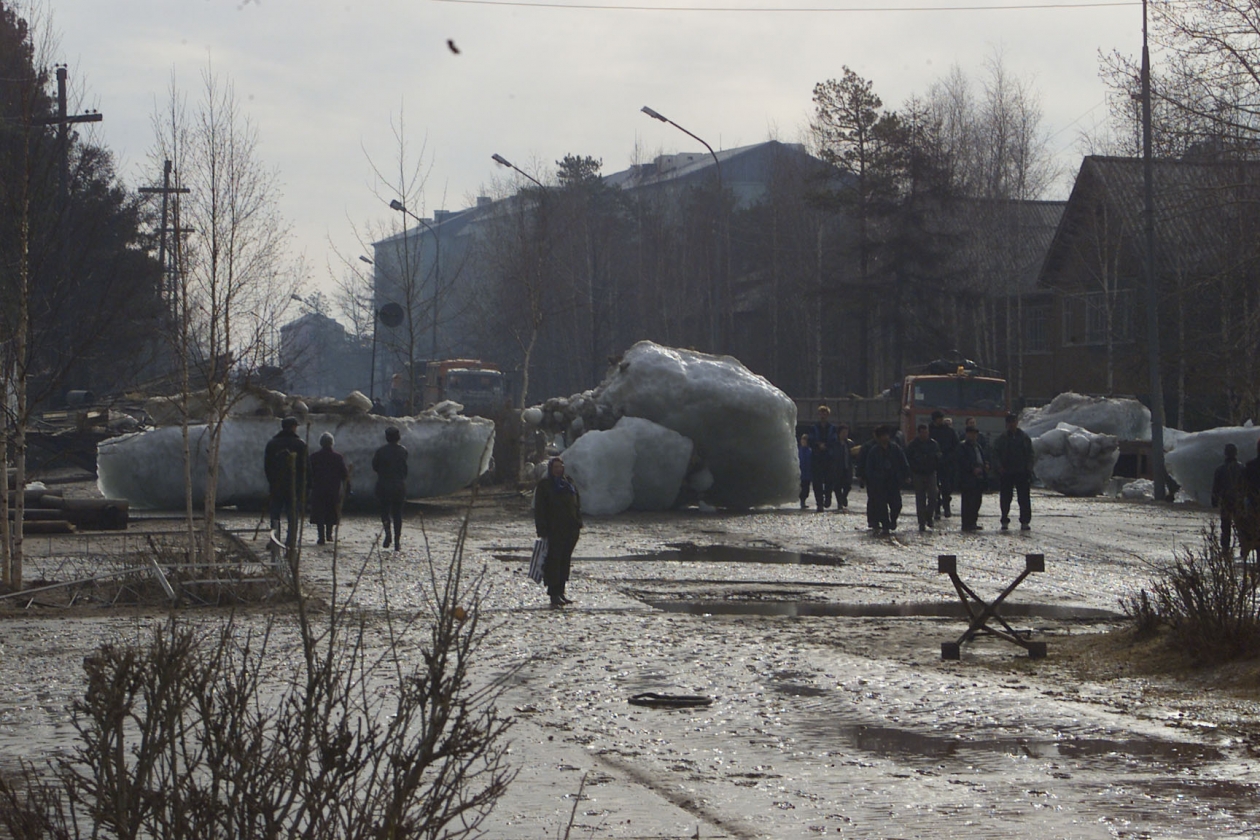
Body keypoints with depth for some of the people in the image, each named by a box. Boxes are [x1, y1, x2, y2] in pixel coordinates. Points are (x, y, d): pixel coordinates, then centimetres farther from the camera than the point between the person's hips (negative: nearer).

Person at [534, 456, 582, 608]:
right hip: (553, 531, -6)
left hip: (571, 530, 6)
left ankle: (560, 592, 16)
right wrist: (542, 530, -12)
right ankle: (554, 596, -11)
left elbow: (577, 505, 21)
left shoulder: (570, 485, 16)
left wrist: (578, 523, 10)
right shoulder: (544, 486, 0)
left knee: (565, 562, 9)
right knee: (553, 562, -9)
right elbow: (539, 509, -5)